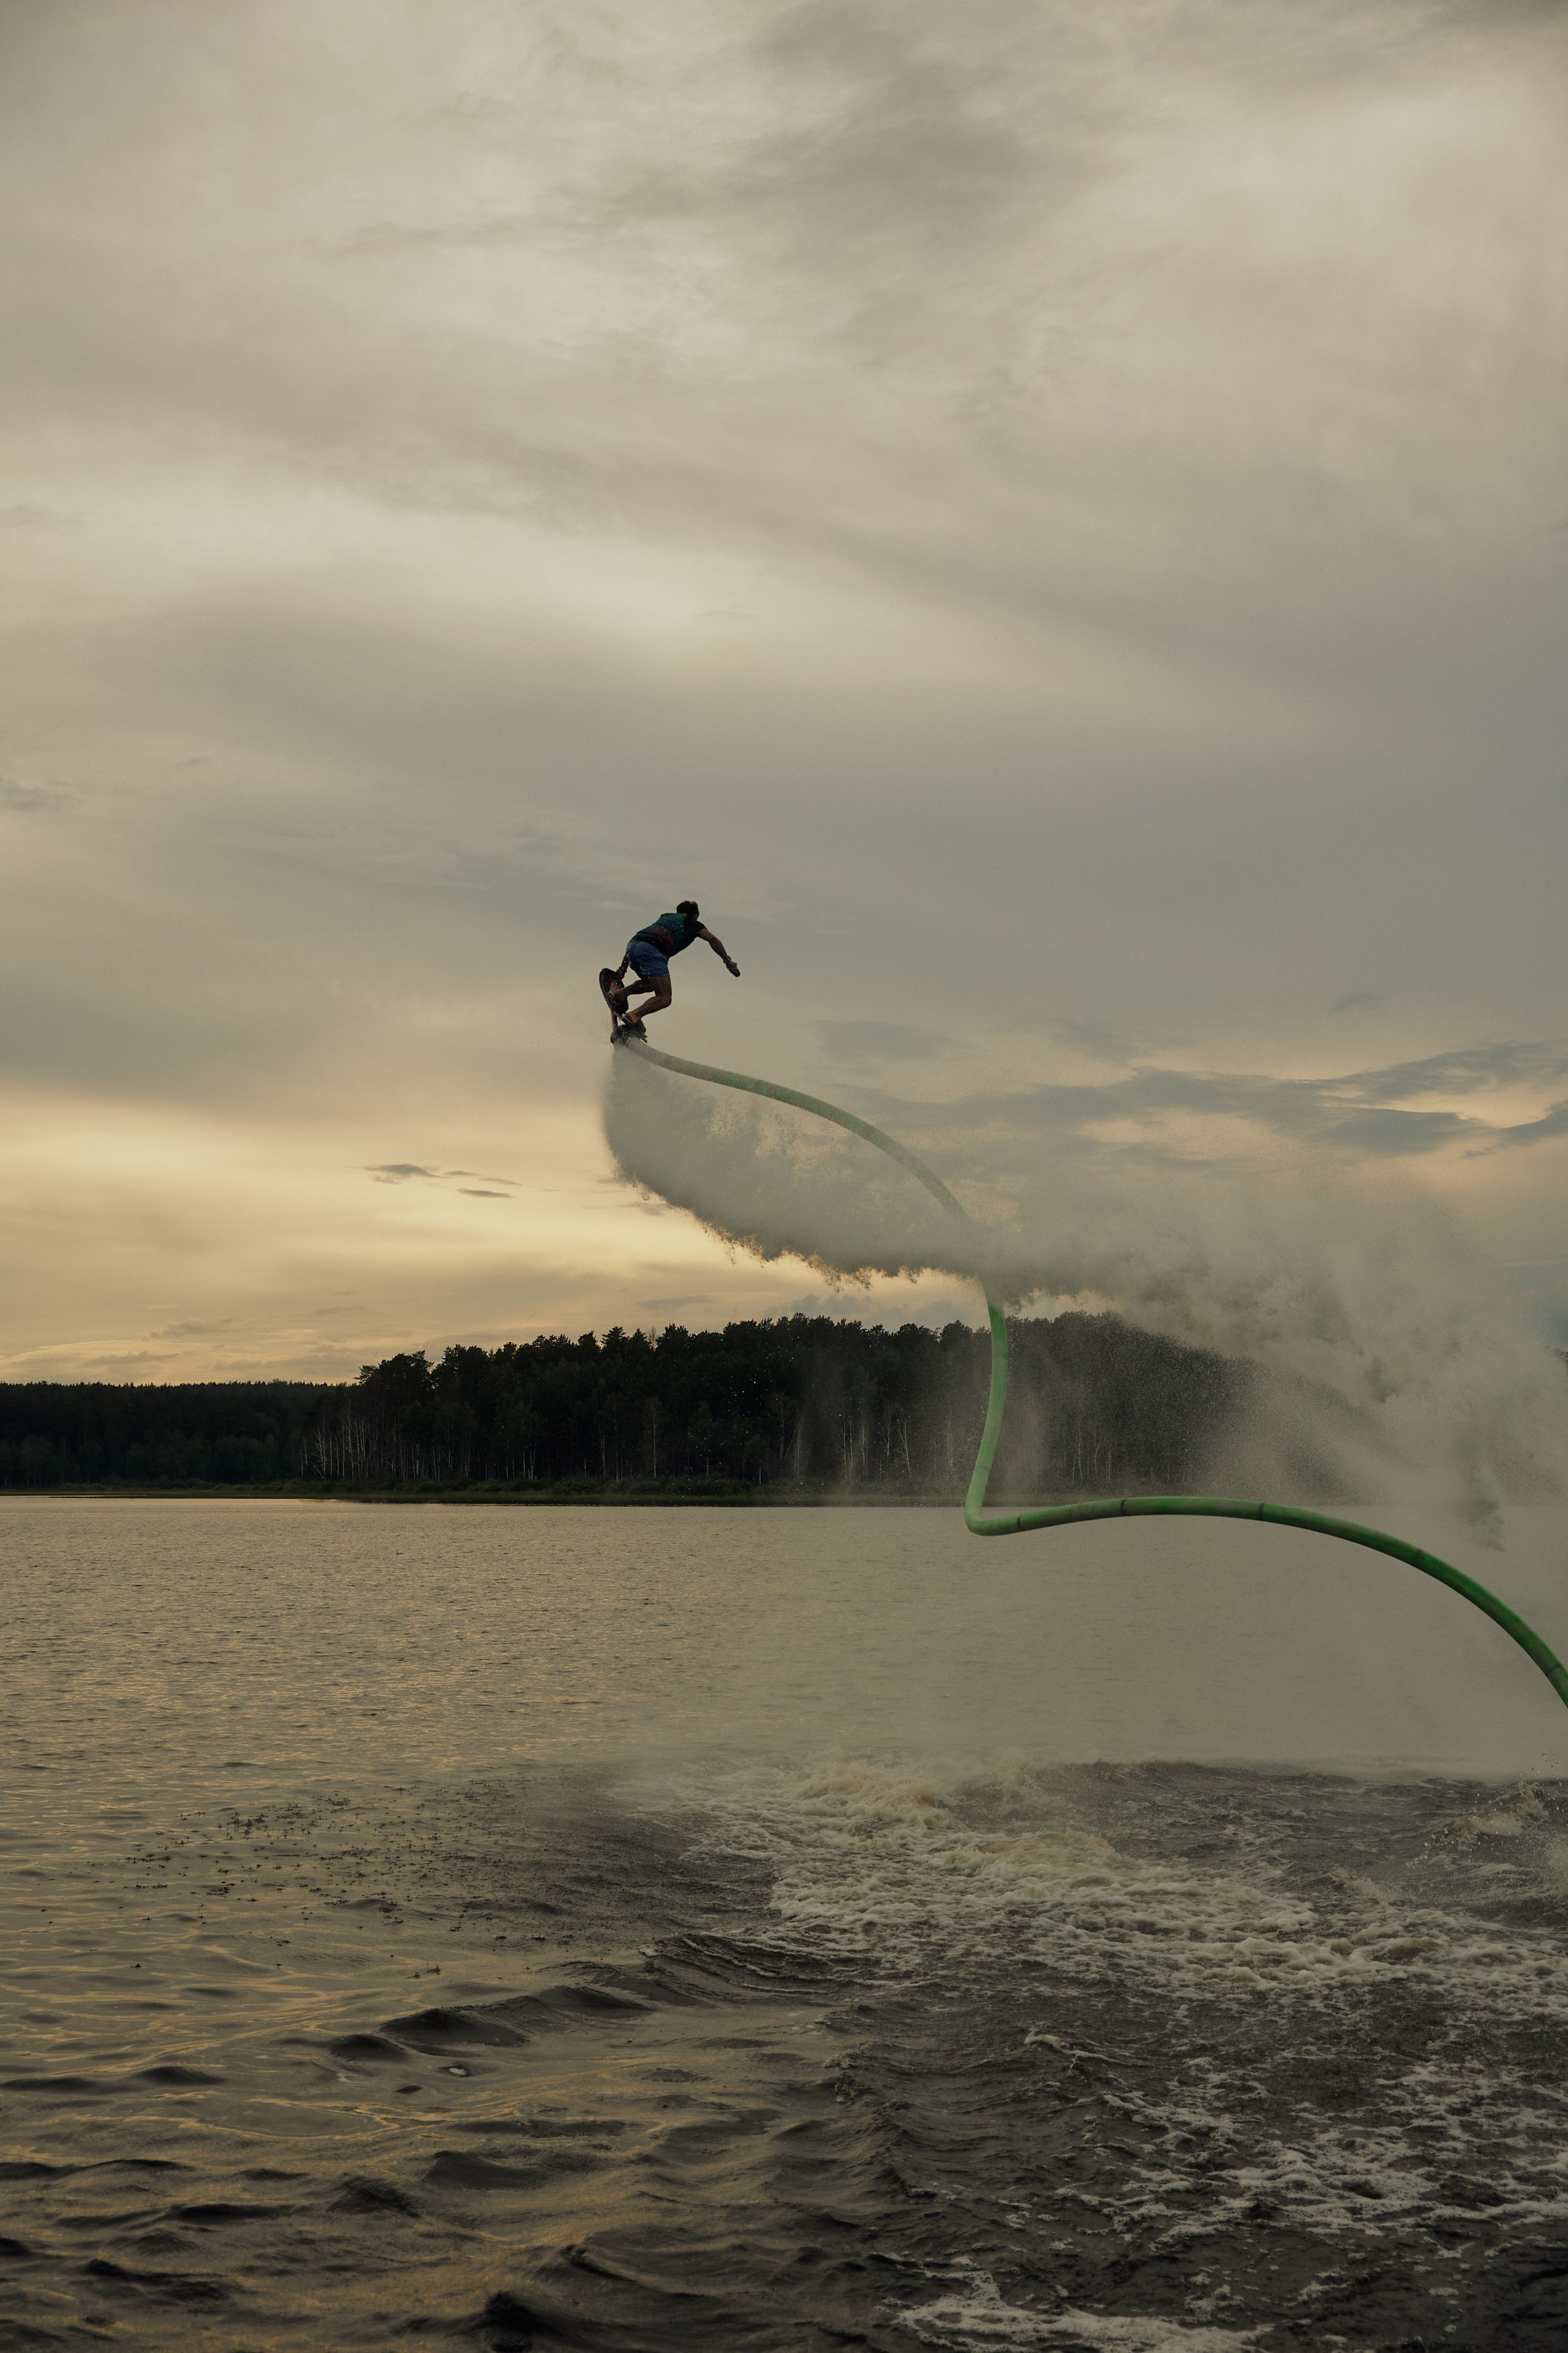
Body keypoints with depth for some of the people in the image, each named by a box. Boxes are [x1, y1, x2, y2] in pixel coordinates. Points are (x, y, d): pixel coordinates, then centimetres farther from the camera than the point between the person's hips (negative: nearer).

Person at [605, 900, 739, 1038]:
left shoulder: (665, 917, 37)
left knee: (651, 983, 30)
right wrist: (728, 961, 6)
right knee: (664, 998, -5)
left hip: (632, 945, 7)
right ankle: (634, 1016, -27)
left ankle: (621, 993, 6)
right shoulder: (693, 924, 23)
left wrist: (622, 968, 29)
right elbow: (712, 939, 5)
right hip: (651, 951, -7)